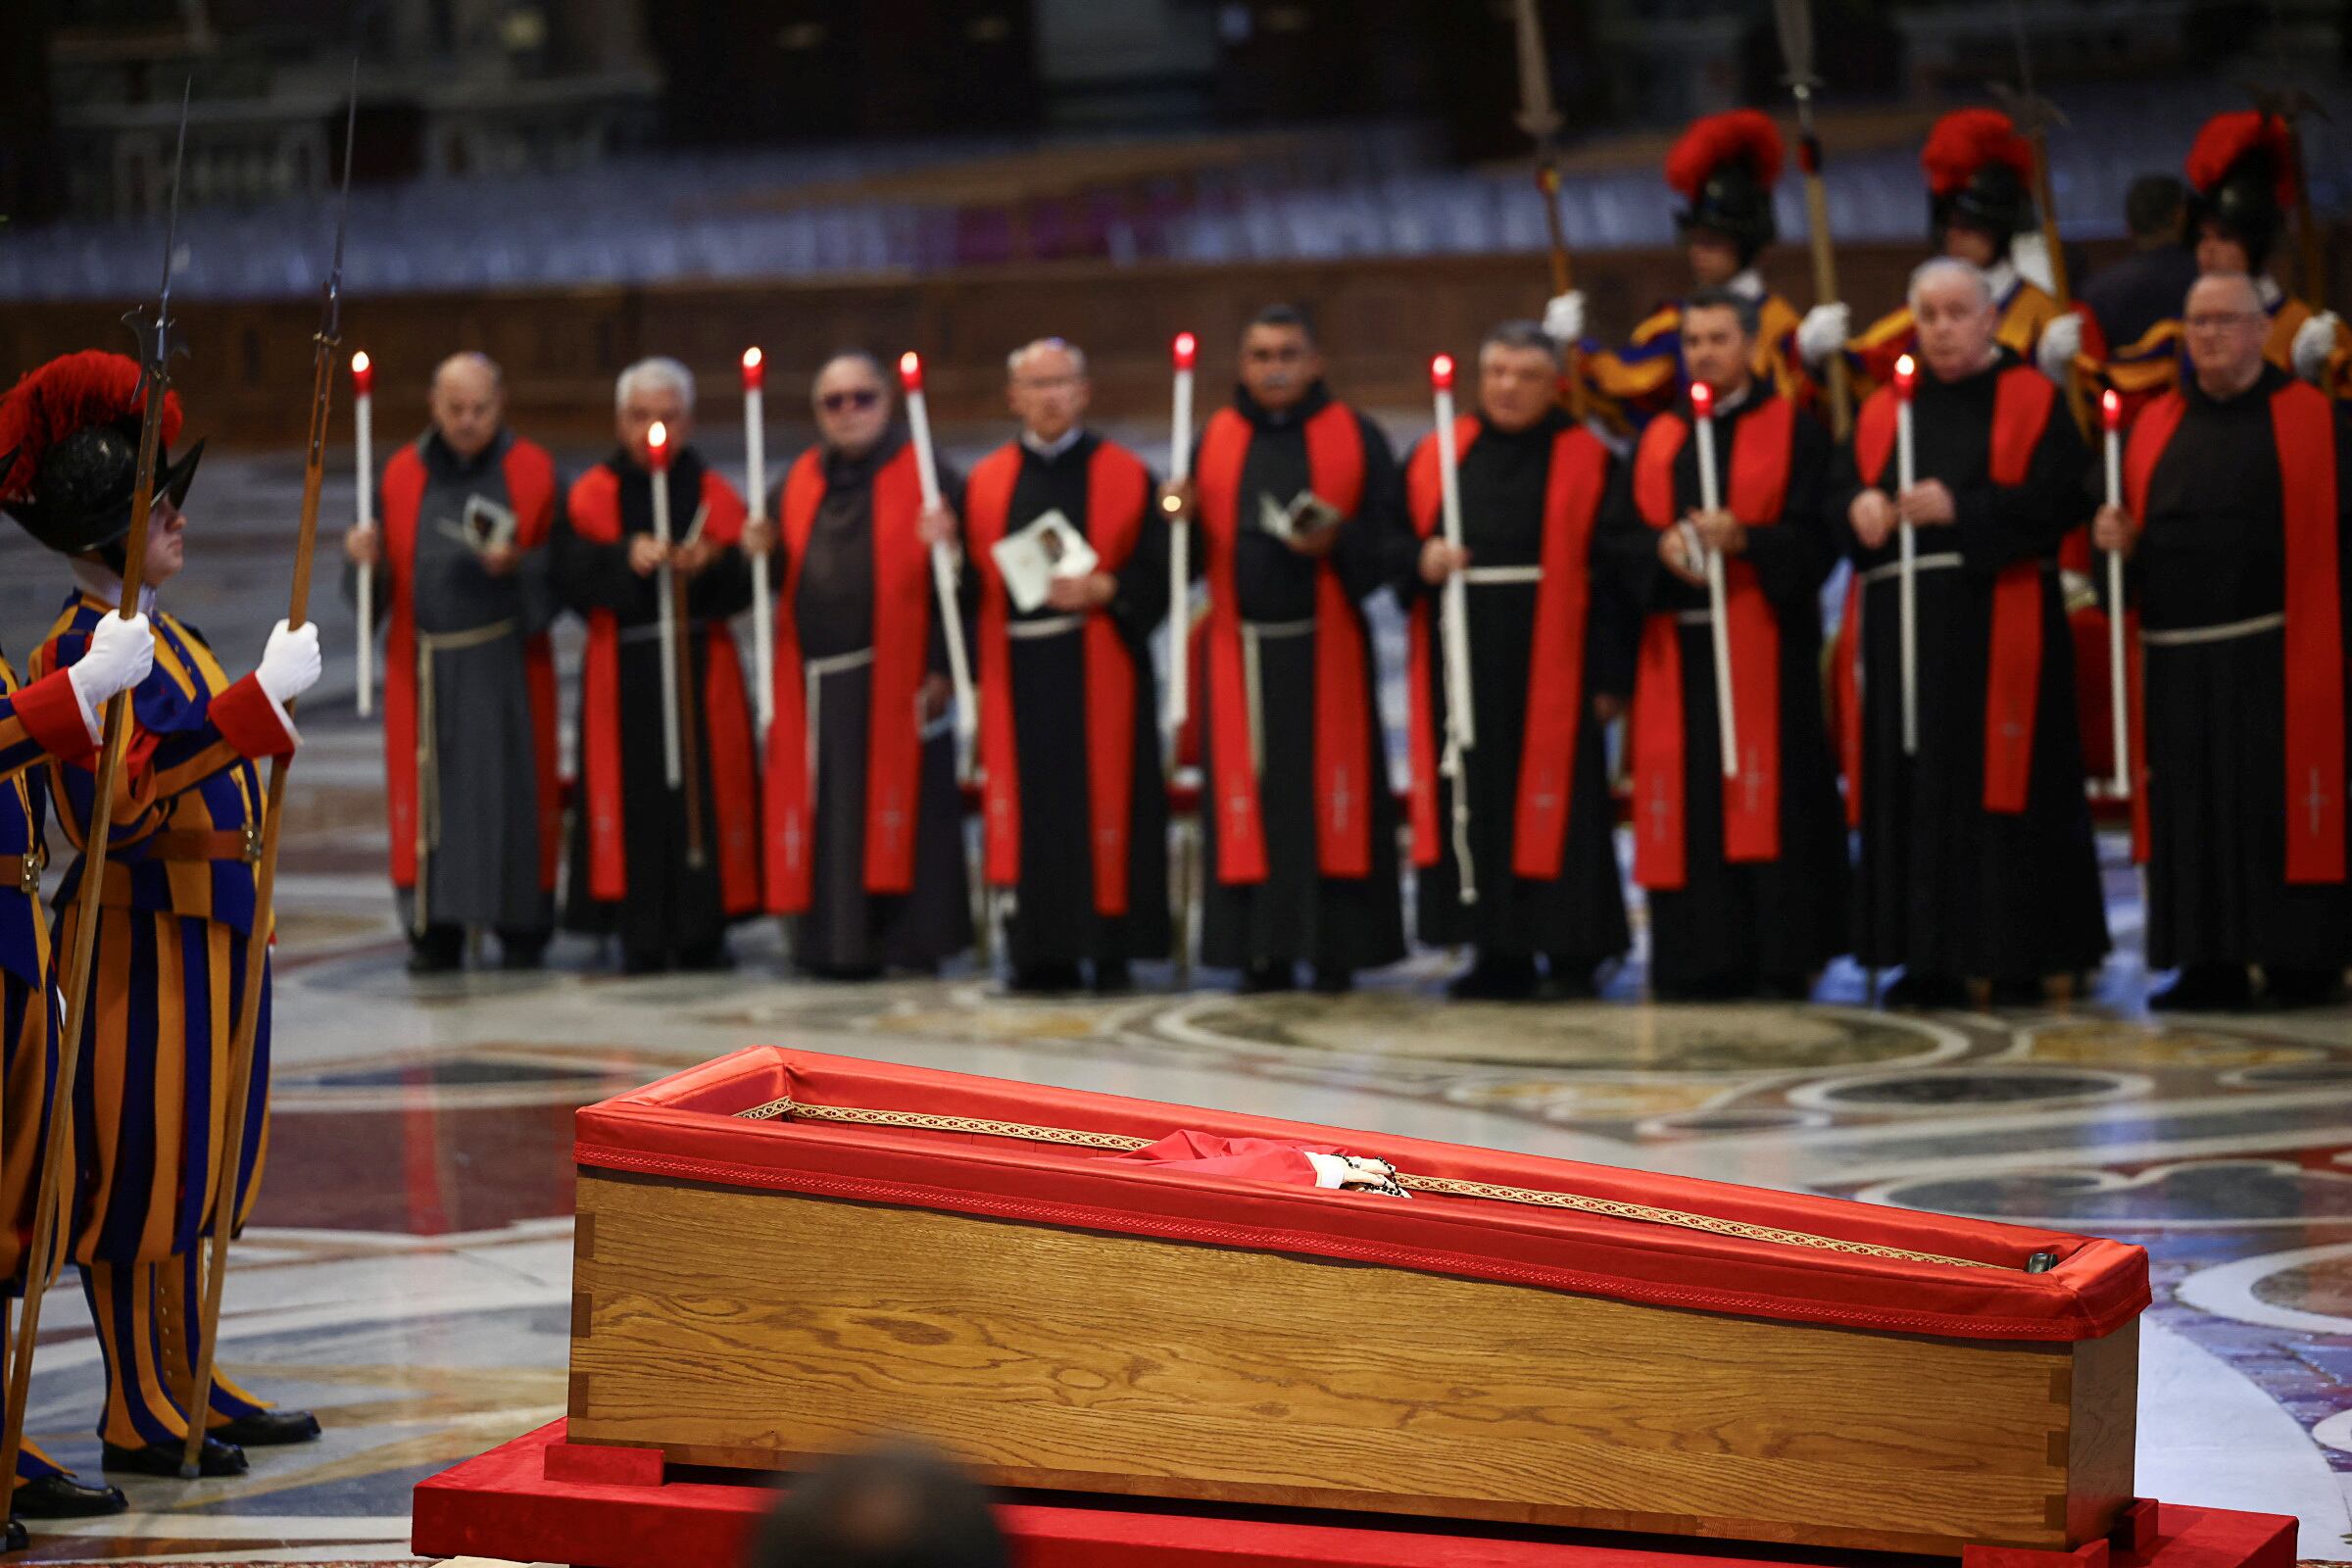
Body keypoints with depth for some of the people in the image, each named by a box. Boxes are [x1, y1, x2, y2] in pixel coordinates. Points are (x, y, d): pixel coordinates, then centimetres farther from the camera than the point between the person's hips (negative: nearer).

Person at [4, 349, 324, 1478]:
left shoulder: (160, 635, 14)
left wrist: (250, 912, 24)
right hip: (142, 949, -9)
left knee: (189, 1172, 15)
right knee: (138, 1175, -2)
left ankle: (189, 1386, 24)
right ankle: (139, 1417, 6)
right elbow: (126, 795, -29)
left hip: (210, 939, 9)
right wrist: (260, 699, -30)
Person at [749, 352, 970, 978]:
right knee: (827, 810, 3)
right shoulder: (801, 480, 15)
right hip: (816, 680, 5)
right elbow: (783, 573, 17)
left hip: (895, 681, -5)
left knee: (897, 804, -4)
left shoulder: (922, 474, 0)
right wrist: (760, 551, -4)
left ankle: (909, 938, 2)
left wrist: (944, 665, -18)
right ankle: (838, 942, 9)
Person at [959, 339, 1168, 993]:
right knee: (1030, 811, 0)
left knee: (1105, 806, -4)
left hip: (1098, 674, -2)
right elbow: (970, 583, 8)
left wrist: (1101, 589, -16)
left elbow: (1158, 571, -1)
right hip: (1017, 674, 2)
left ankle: (1110, 952, 2)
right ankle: (1041, 954, 6)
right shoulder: (987, 481, 12)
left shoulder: (1124, 475, 5)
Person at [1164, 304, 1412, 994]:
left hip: (1325, 649, -2)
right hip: (1240, 647, 2)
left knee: (1330, 792, -3)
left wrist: (1337, 542, -17)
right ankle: (1263, 951, 5)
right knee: (1249, 795, 0)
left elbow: (1395, 540, 0)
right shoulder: (1214, 440, 10)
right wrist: (1181, 520, -11)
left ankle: (1337, 949, 2)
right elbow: (1191, 553, 10)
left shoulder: (1356, 439, 4)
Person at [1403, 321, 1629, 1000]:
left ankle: (1571, 956, 4)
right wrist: (1422, 561, -12)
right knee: (1473, 804, 3)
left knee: (1554, 807, -4)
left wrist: (1609, 676, -9)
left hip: (1549, 667, -3)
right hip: (1460, 660, 3)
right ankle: (1500, 955, 10)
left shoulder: (1587, 461, 1)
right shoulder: (1437, 456, 11)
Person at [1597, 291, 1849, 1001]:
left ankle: (1782, 961, -4)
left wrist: (1745, 540, -20)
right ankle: (1701, 960, 4)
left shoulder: (1793, 431, 4)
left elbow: (1815, 538, -4)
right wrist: (1664, 547, -11)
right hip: (1678, 643, 4)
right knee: (1687, 803, 0)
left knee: (1768, 800, -7)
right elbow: (1616, 536, 9)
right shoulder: (1659, 438, 17)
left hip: (1763, 647, -4)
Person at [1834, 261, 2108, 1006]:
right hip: (1900, 630, 4)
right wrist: (1862, 506, -10)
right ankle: (1930, 958, 5)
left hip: (1995, 629, -4)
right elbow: (1845, 494, 13)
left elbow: (2059, 498, -8)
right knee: (1912, 795, 1)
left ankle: (2018, 958, -1)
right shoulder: (1885, 410, 18)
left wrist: (1961, 508, -16)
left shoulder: (2032, 401, 4)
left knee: (2003, 788, -6)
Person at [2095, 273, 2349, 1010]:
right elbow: (2134, 528, 19)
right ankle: (2210, 963, 8)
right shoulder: (2157, 424, 15)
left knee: (2278, 807, -3)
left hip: (2277, 658, -4)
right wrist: (2118, 538, -4)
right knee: (2192, 811, 3)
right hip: (2177, 659, 4)